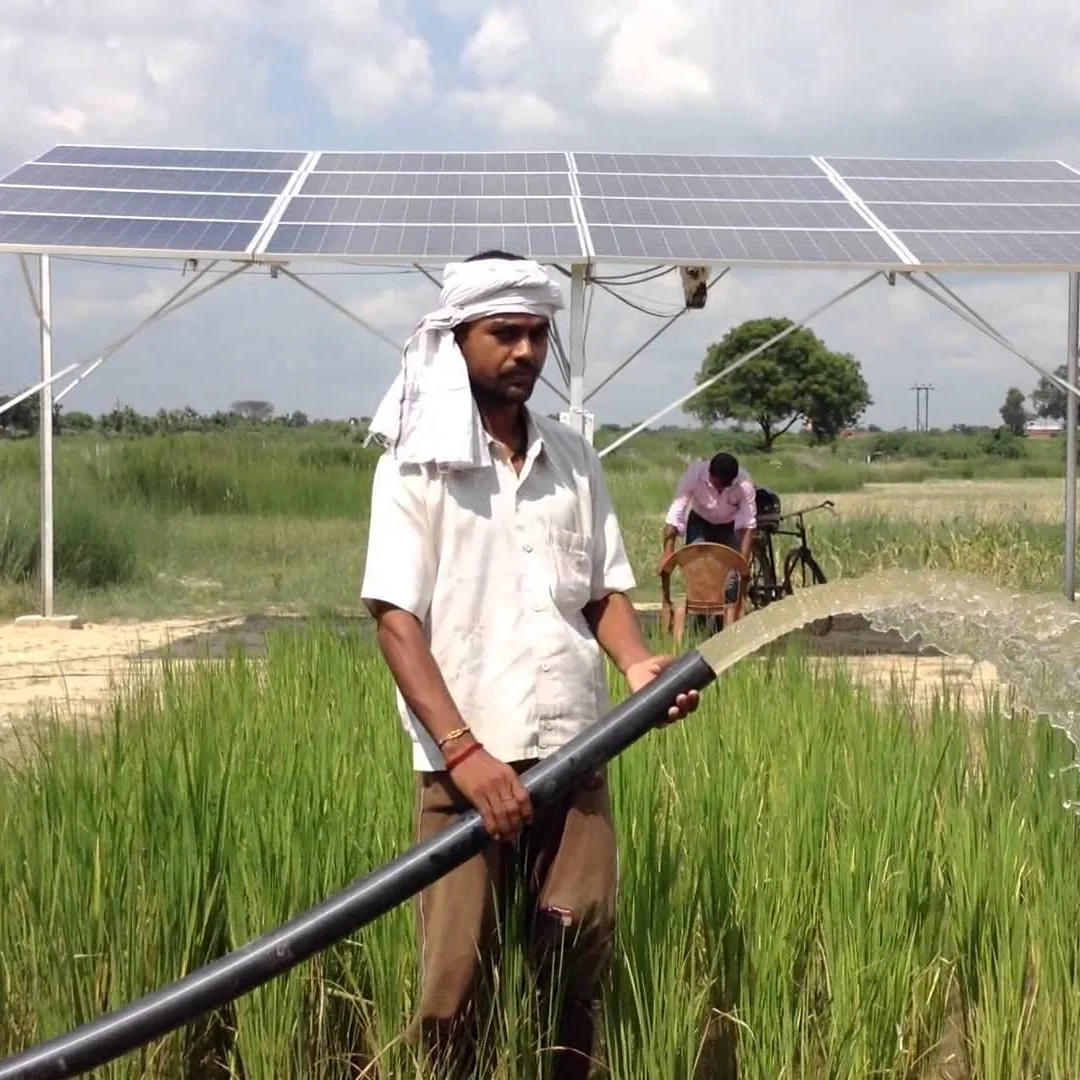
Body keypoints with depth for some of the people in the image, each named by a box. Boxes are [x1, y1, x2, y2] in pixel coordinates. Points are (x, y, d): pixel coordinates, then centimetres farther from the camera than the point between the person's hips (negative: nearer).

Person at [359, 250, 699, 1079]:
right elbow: (395, 616, -9)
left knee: (579, 966, 8)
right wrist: (463, 750, -19)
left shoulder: (574, 459, 11)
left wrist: (638, 664, -9)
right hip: (469, 763, -4)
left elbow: (605, 590, 14)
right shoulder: (417, 463, -3)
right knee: (455, 982, 1)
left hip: (576, 755, 4)